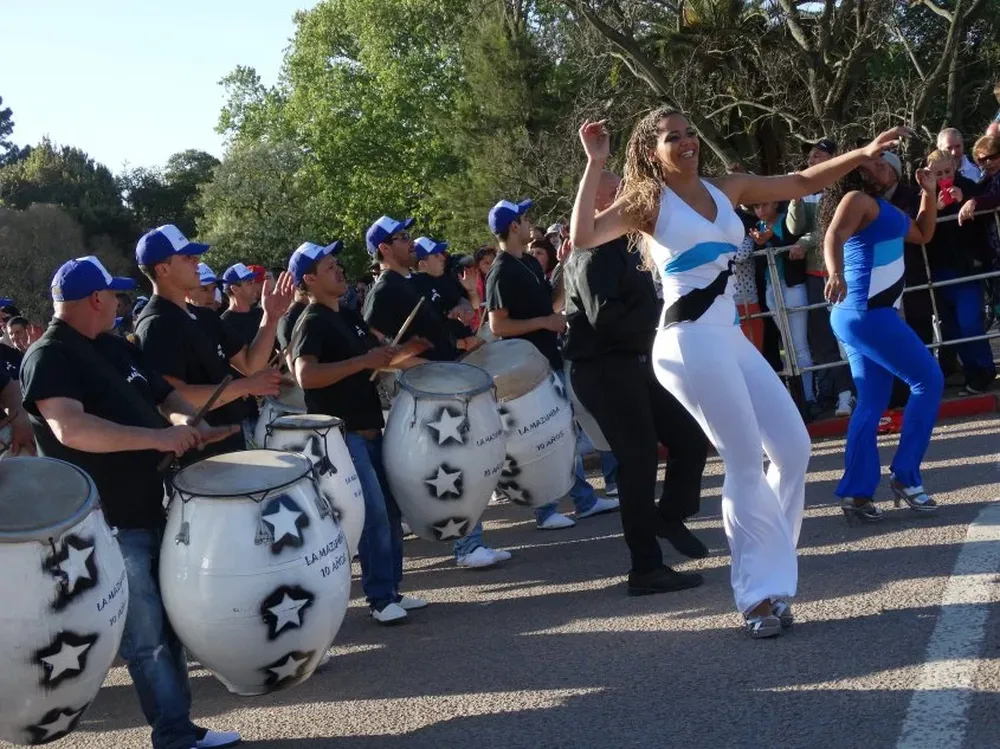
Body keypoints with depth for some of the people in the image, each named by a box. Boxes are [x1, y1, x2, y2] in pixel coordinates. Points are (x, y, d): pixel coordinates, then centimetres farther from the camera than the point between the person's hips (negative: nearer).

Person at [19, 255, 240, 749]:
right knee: (146, 638, -2)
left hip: (150, 509, 9)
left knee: (169, 627, 14)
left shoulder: (115, 348, 13)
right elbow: (70, 429, -29)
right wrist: (156, 437, -33)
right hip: (104, 525, -9)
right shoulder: (48, 357, -14)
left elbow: (165, 395, 20)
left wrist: (186, 424, -4)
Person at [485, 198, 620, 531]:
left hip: (550, 359, 9)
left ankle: (585, 499, 22)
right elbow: (497, 326, -21)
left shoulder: (530, 262, 12)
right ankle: (545, 511, 6)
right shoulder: (501, 272, -16)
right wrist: (544, 322, -19)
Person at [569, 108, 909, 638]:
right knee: (746, 464, -9)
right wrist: (594, 164, -16)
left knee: (793, 447, 6)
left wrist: (864, 153, 13)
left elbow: (804, 183, 21)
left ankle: (765, 572, 19)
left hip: (730, 338, 7)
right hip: (689, 342, -7)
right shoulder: (648, 201, -1)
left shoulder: (727, 189, 16)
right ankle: (760, 593, 1)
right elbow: (582, 236, -17)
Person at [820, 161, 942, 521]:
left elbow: (923, 234, 31)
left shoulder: (880, 205, 21)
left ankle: (855, 492, 6)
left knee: (872, 403, 8)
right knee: (929, 380, -6)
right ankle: (905, 476, -4)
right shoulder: (857, 199, -8)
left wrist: (929, 192, 20)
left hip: (864, 314, 10)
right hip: (867, 312, -10)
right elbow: (833, 237, -27)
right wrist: (836, 273, -46)